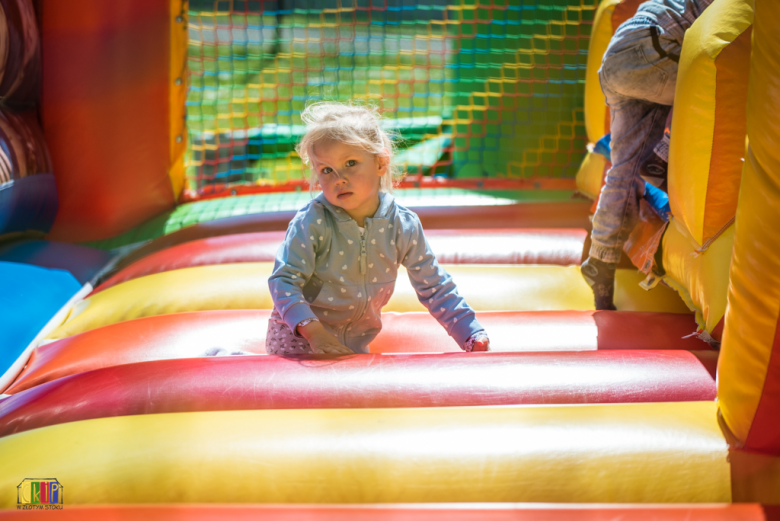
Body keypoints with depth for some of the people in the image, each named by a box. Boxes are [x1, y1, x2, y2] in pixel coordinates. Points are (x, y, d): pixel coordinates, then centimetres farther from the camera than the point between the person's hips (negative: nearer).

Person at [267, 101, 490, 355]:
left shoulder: (403, 226, -10)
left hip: (356, 343, 4)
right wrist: (313, 329, -35)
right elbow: (284, 280, -21)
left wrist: (473, 335, -10)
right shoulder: (311, 222, -21)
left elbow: (434, 288, -2)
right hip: (298, 336, -4)